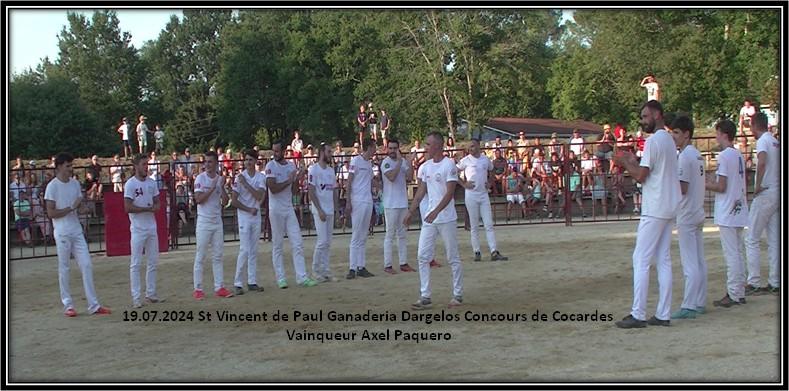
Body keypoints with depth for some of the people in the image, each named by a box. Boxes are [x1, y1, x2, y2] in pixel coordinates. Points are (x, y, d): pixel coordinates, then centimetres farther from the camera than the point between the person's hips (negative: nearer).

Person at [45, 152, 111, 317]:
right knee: (64, 269, 3)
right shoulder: (52, 186, -7)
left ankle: (94, 305, 4)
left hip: (77, 231, 6)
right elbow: (51, 213, -11)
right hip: (62, 233, -6)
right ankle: (68, 305, 12)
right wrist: (71, 208, -15)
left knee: (87, 266, 1)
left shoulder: (75, 183, 11)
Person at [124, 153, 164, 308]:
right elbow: (128, 208, -15)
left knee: (153, 262, 10)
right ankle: (136, 297, -1)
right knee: (136, 264, -3)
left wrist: (156, 207, -8)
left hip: (152, 227, 7)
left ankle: (151, 294, 19)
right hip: (138, 229, -6)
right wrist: (148, 208, -15)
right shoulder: (130, 184, -9)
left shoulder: (152, 182, 9)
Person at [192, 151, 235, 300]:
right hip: (204, 221, -5)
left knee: (218, 255, 6)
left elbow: (225, 201, 3)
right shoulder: (200, 178, -6)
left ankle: (219, 287, 9)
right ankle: (198, 289, 2)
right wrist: (213, 187, -18)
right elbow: (198, 199, -16)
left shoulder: (220, 179, 7)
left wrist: (222, 187, -11)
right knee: (200, 256, -2)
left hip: (217, 221, 5)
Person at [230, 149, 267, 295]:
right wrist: (249, 209, -9)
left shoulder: (261, 177, 2)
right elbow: (233, 201, -8)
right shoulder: (239, 177, -6)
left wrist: (246, 184, -18)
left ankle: (252, 282, 12)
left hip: (256, 216, 4)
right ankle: (237, 283, -4)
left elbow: (259, 196, -12)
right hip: (244, 216, -4)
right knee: (245, 250, -9)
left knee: (254, 251, 7)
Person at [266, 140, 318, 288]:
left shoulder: (291, 165, 9)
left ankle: (301, 277, 2)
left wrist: (297, 180, -7)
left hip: (289, 209, 5)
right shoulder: (270, 166, -7)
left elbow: (293, 190, 11)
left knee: (297, 244, 0)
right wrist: (288, 181, -14)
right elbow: (273, 189, -17)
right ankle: (280, 278, 9)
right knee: (277, 245, 3)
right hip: (276, 210, -5)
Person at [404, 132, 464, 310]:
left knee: (453, 258, 3)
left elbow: (450, 193, -17)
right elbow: (421, 192, 14)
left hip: (447, 219, -7)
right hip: (429, 219, 7)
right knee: (422, 256, 1)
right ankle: (425, 297, 4)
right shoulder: (424, 167, 10)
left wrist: (436, 212, -25)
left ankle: (457, 295, 14)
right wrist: (410, 211, 6)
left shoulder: (449, 165, -11)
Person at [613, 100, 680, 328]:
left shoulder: (653, 140, -13)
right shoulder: (669, 140, 16)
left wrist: (625, 162, -1)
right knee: (664, 260, 9)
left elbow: (641, 176, -16)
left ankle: (638, 315, -6)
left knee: (641, 260, -6)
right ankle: (663, 314, 10)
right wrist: (634, 162, 16)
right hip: (668, 209, 10)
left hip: (654, 210, -10)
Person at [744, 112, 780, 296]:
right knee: (774, 241, 9)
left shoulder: (762, 141, -11)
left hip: (765, 193, -8)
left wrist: (758, 185, -21)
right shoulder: (776, 143, 15)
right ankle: (774, 283, 11)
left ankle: (754, 283, -5)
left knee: (751, 239, -3)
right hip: (777, 193, 8)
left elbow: (762, 162, -30)